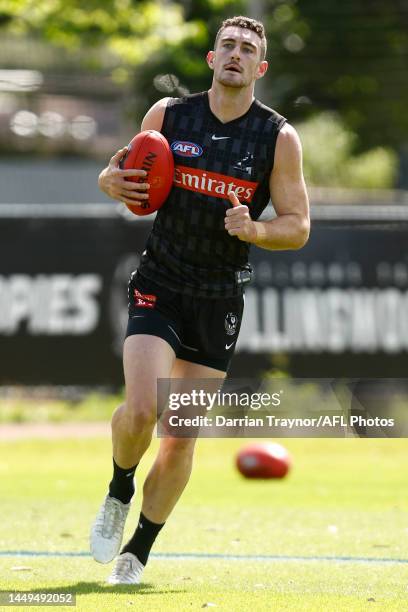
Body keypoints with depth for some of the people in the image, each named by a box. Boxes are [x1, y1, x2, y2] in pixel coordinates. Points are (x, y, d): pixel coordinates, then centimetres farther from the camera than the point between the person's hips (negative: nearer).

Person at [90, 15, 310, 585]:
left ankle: (138, 551, 17)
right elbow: (131, 180, 13)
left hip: (221, 300, 1)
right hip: (159, 286, -1)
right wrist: (112, 180, -11)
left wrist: (253, 229, -21)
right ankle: (119, 493, 12)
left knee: (182, 436, 3)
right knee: (142, 409, -19)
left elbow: (298, 226, -1)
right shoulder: (167, 115, 0)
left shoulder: (279, 138, -3)